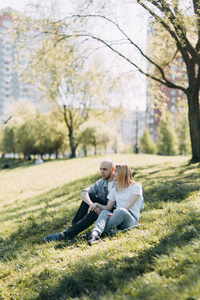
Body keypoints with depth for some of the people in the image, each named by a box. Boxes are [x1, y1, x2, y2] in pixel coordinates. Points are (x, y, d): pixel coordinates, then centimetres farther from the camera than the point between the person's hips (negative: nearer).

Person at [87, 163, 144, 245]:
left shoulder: (136, 186, 3)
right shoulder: (115, 190, 23)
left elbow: (128, 206, -9)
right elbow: (108, 207, 19)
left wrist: (115, 214, -20)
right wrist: (97, 204, 0)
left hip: (132, 219, -4)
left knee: (121, 211, -38)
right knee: (104, 212, -29)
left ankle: (100, 230, -39)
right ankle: (95, 234, -56)